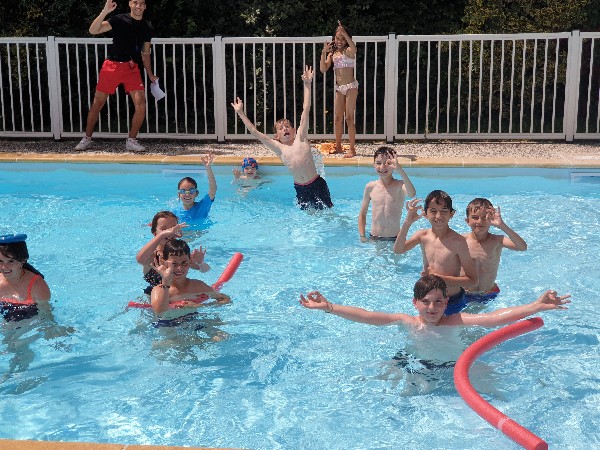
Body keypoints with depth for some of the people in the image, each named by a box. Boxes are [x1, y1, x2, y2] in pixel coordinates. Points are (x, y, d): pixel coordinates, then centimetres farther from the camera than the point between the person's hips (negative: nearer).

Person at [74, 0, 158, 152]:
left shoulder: (148, 28, 8)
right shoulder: (119, 19, -4)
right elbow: (93, 30, -14)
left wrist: (150, 74, 17)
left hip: (132, 68, 3)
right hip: (112, 65, -2)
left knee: (141, 104, -11)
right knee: (97, 103, 4)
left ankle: (131, 140, 5)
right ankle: (87, 138, 19)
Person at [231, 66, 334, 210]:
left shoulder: (301, 139, 1)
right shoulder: (278, 148, 5)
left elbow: (306, 110, 0)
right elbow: (255, 132, 7)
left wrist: (307, 85, -1)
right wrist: (241, 113, 8)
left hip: (317, 184, -2)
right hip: (300, 189, 2)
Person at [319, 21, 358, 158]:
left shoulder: (348, 51, -5)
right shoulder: (332, 53, 10)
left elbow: (354, 48, -31)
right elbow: (323, 69, 1)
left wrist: (344, 33, -34)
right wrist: (324, 52, -8)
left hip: (351, 86, -6)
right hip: (339, 87, 6)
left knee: (349, 118, -7)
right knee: (338, 118, 9)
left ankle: (352, 149, -3)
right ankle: (338, 147, 20)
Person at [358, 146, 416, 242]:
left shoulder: (399, 186, -11)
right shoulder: (370, 187, -1)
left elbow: (412, 194, -36)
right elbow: (362, 214, 10)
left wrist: (400, 170, -44)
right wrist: (362, 236, 2)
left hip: (395, 239, -2)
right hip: (374, 239, 2)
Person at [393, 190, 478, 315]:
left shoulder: (457, 241, -19)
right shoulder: (422, 235, -3)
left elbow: (472, 281, -18)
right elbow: (398, 250, -20)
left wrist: (439, 277, -23)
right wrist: (407, 223, -29)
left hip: (453, 303, -4)